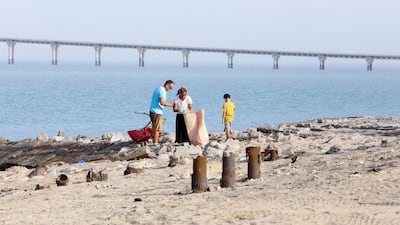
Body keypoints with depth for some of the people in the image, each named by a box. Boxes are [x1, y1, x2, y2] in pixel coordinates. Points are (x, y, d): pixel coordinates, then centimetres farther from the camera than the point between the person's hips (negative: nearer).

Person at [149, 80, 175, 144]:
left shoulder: (158, 89, 18)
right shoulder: (162, 90, -13)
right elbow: (162, 102, -24)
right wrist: (172, 105, -16)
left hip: (153, 111, 10)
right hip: (157, 112, -10)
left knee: (155, 129, 14)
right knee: (157, 129, -8)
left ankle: (154, 143, 17)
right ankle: (155, 144, -9)